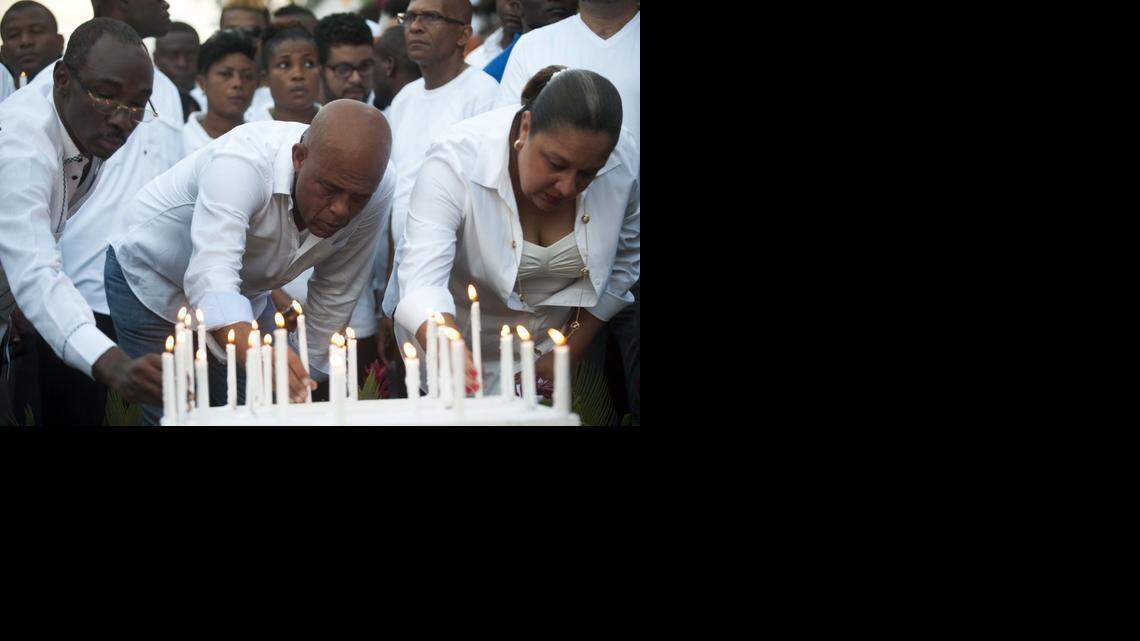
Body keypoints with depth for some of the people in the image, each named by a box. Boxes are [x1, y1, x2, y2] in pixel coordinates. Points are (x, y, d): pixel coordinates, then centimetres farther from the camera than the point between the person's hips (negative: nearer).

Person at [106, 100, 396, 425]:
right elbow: (209, 276, -50)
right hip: (152, 281, -5)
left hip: (243, 293, 5)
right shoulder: (242, 163, -38)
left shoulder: (376, 186, -21)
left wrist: (310, 373, -3)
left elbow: (336, 293, -6)